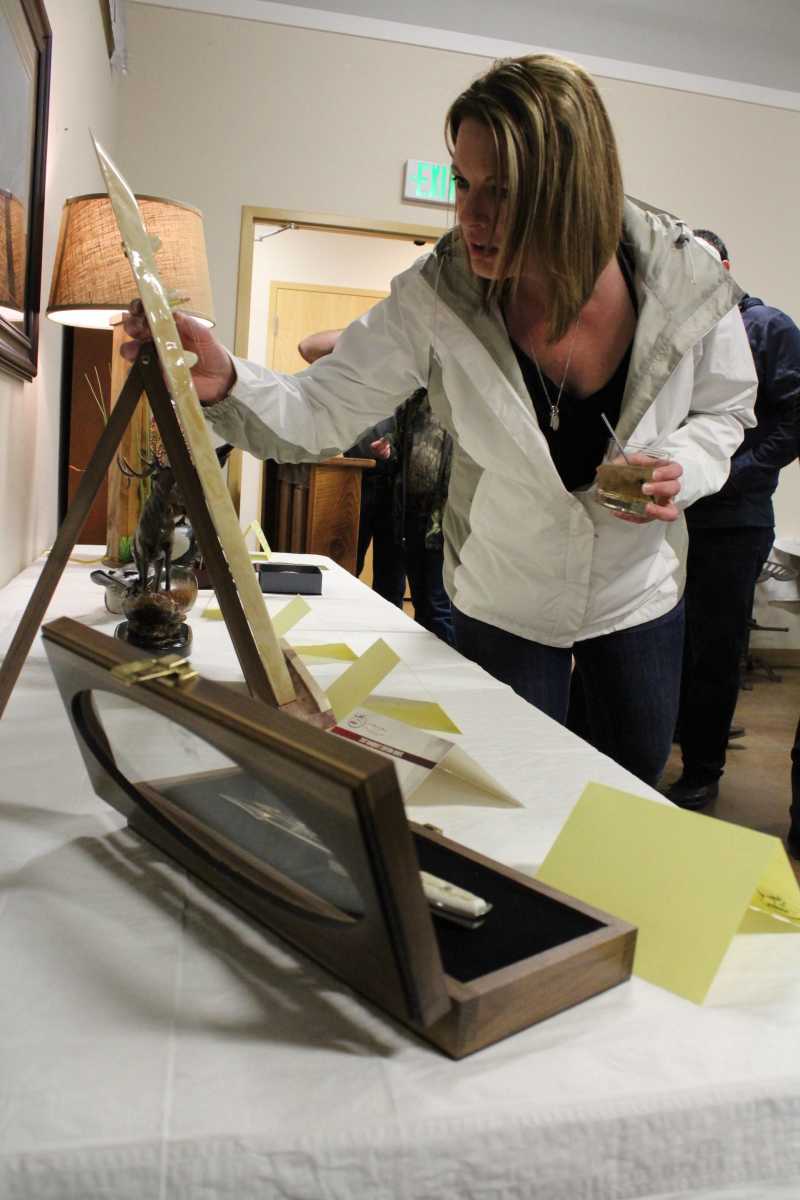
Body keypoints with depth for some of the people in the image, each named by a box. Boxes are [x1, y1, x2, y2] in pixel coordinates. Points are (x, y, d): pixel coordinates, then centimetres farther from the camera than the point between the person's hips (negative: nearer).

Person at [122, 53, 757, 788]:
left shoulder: (687, 282, -21)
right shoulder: (436, 299, -24)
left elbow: (724, 410, -4)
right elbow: (319, 414, -23)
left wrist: (683, 467, -26)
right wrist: (224, 383, -43)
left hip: (641, 593, 2)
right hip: (504, 607, -1)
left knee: (638, 782, 24)